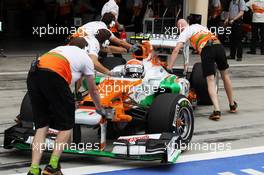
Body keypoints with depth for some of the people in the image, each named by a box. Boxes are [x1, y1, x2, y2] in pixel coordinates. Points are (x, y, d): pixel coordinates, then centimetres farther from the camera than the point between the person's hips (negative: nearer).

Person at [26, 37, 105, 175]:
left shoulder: (60, 48, 40)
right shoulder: (85, 57, 27)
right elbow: (93, 90, 39)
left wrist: (69, 102, 69)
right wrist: (99, 108, 58)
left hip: (33, 75, 5)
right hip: (53, 77, -5)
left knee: (41, 125, 14)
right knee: (66, 126, 11)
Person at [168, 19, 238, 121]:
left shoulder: (184, 32, 17)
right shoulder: (198, 26, 35)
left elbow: (176, 50, 6)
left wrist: (169, 68, 7)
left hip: (205, 50, -5)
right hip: (218, 45, 5)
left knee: (210, 80, -3)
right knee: (225, 75, 21)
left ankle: (217, 110, -18)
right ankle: (232, 105, 34)